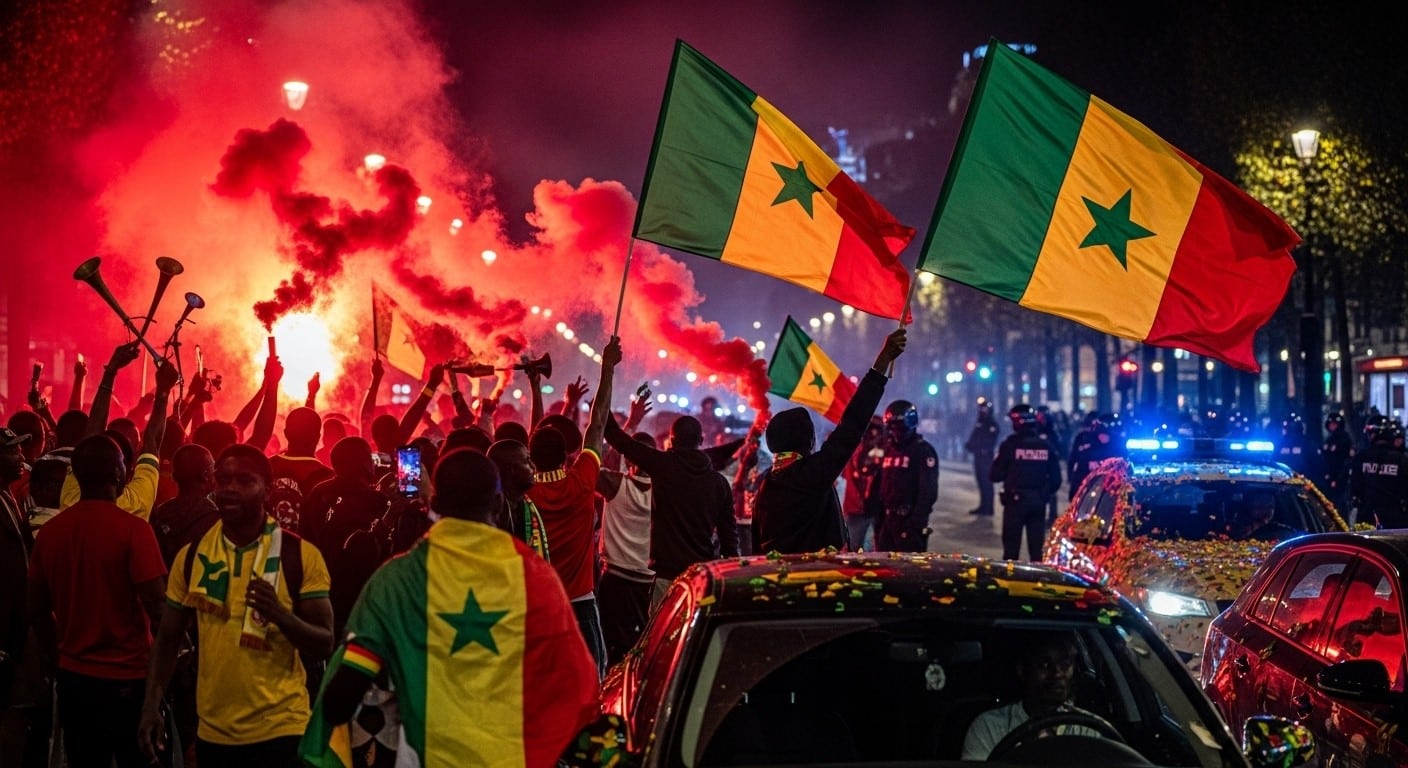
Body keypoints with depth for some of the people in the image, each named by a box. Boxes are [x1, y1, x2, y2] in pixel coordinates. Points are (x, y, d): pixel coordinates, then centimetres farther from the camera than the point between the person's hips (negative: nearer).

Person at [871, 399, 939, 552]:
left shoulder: (923, 452, -7)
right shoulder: (889, 450, 16)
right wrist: (878, 519, 15)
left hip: (909, 519, -8)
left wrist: (917, 521, -22)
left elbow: (928, 492, -15)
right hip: (888, 518, 8)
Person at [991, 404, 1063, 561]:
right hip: (1038, 502, 3)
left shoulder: (1010, 445, -11)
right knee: (1037, 547, 10)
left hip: (1016, 500, -3)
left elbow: (996, 475, -8)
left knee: (1011, 547, 2)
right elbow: (1056, 479, 3)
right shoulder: (1045, 446, 1)